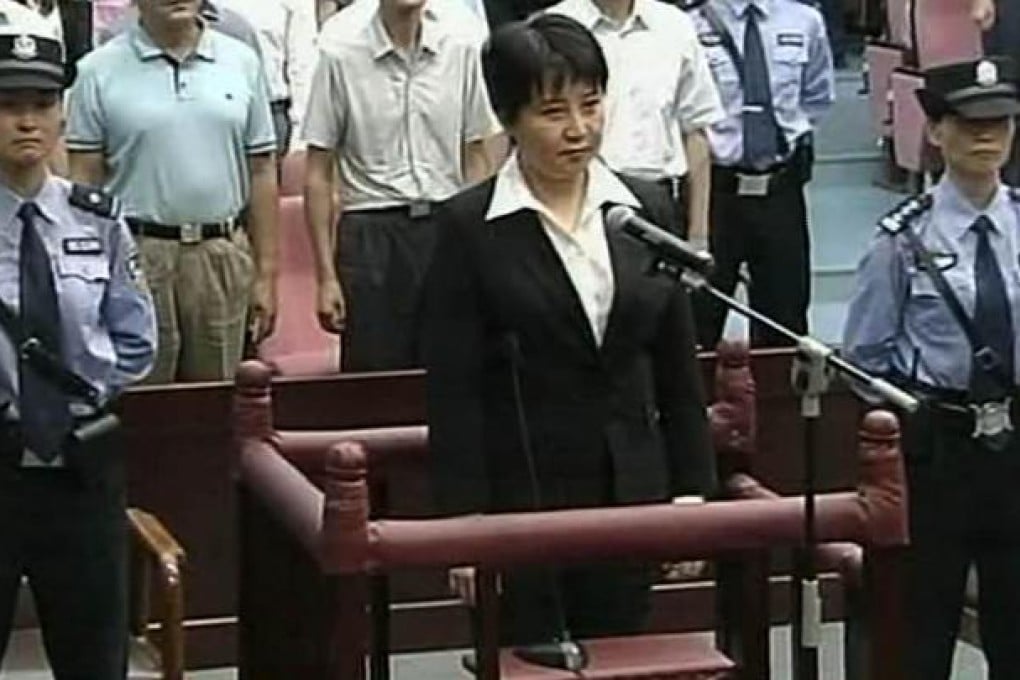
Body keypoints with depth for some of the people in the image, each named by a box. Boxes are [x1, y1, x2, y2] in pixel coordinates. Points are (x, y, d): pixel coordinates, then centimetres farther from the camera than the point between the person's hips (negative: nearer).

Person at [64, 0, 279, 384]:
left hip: (223, 256, 3)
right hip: (136, 255, -2)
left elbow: (261, 172, 9)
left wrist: (266, 272, 6)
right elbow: (84, 181, 0)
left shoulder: (242, 63, 8)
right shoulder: (99, 72, 0)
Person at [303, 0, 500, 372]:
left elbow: (476, 159, 10)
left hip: (447, 229, 2)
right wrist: (326, 277, -4)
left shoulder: (460, 50, 3)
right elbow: (318, 174, 0)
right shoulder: (340, 56, -4)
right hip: (373, 233, -2)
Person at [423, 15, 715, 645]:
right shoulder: (470, 226, -6)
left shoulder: (646, 209, 5)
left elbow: (679, 368, 9)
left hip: (630, 496, 4)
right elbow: (453, 391, -8)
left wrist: (692, 493, 6)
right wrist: (465, 525, -12)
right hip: (521, 501, -3)